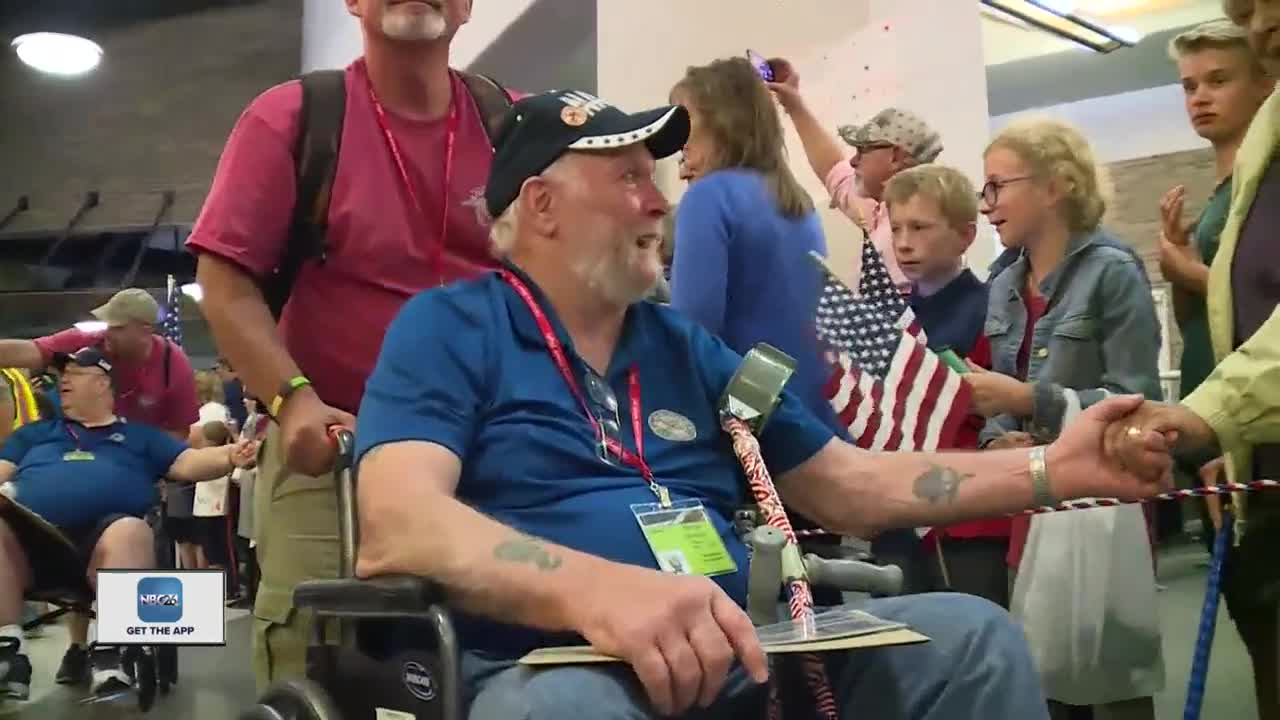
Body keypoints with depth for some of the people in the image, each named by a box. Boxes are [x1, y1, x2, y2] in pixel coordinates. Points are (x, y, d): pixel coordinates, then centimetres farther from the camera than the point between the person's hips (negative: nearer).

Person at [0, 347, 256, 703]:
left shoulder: (139, 435, 27)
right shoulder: (34, 433, 34)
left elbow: (188, 463, 14)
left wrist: (231, 455, -7)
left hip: (104, 541, -2)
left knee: (130, 531, -37)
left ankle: (110, 659, -40)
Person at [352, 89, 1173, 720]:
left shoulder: (689, 347, 19)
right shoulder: (449, 329, 0)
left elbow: (852, 488, 18)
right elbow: (396, 528, -18)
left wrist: (1052, 469, 8)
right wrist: (600, 589, -35)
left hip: (737, 652, 6)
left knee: (973, 637, -11)